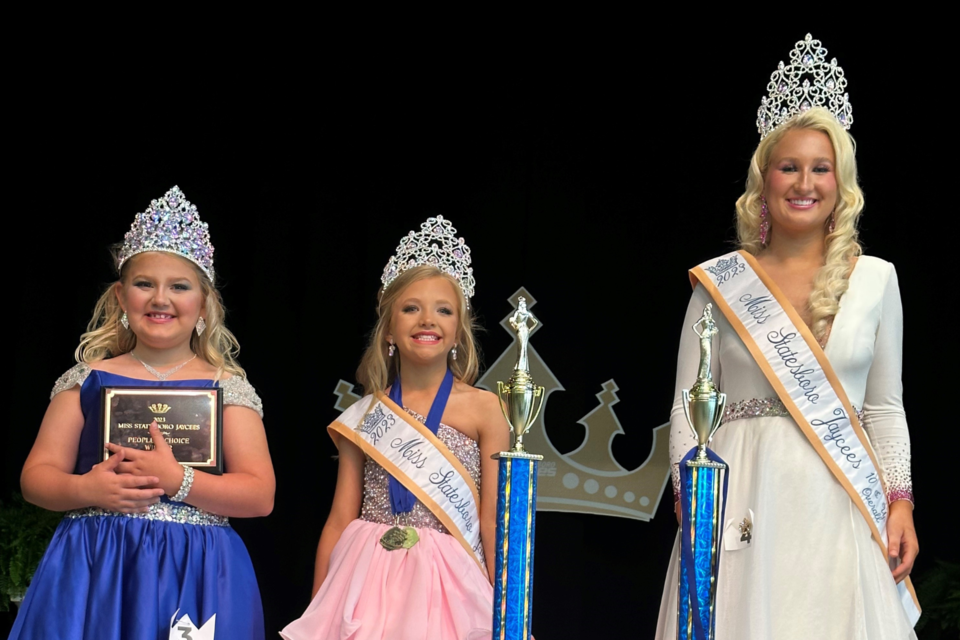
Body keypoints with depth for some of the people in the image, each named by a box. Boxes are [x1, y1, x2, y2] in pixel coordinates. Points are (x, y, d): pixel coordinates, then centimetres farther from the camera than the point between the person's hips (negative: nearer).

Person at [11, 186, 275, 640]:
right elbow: (36, 476, 7)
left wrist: (177, 481, -17)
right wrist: (85, 489, -13)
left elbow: (260, 496, -3)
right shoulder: (87, 379, 9)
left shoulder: (227, 386, 4)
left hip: (195, 581, -1)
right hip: (93, 572, 1)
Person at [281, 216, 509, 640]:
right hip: (367, 585, 2)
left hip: (446, 585, -2)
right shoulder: (365, 415, 6)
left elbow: (495, 522, -2)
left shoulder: (483, 409, -1)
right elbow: (340, 520, 8)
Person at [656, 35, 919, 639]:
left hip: (843, 506, 2)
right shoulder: (720, 283, 4)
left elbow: (886, 409, 12)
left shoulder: (875, 279, 9)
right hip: (745, 504, -1)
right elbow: (687, 411, 3)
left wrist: (900, 500, 2)